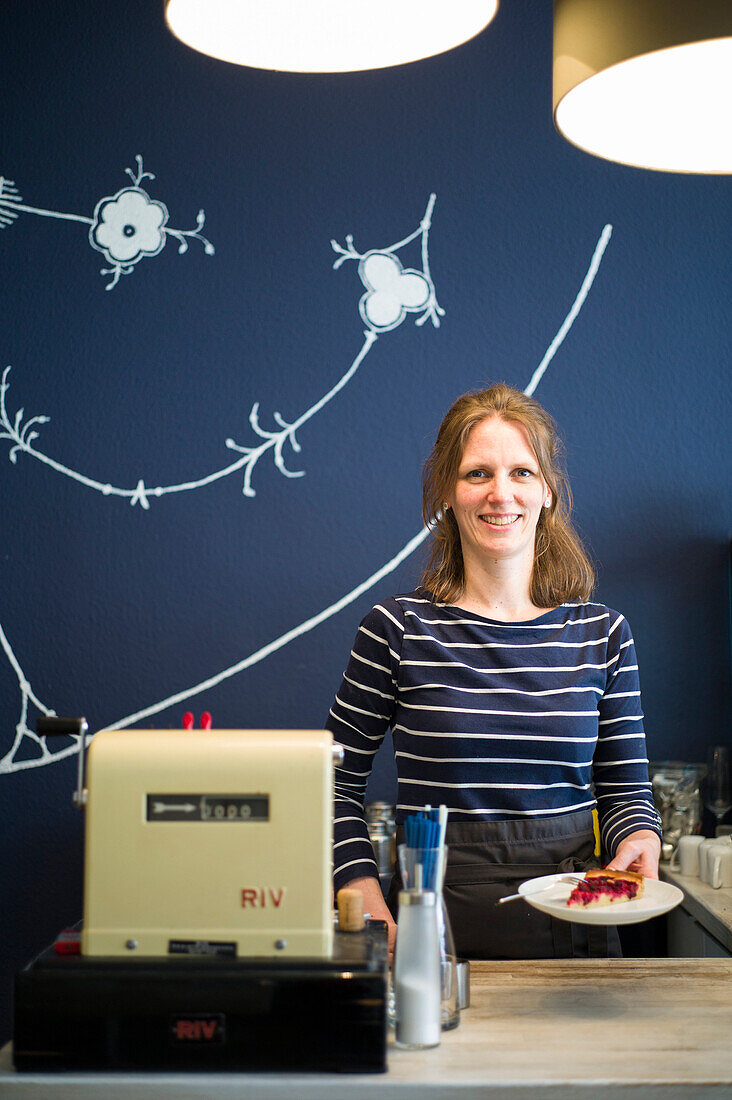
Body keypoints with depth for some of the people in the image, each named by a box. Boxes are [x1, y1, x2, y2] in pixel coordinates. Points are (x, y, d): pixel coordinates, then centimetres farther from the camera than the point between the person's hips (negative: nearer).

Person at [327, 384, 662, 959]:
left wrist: (640, 839, -12)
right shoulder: (398, 630, -3)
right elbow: (339, 785, 3)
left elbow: (626, 786, 11)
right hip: (431, 926, -2)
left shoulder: (604, 635, 4)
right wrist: (372, 914, -8)